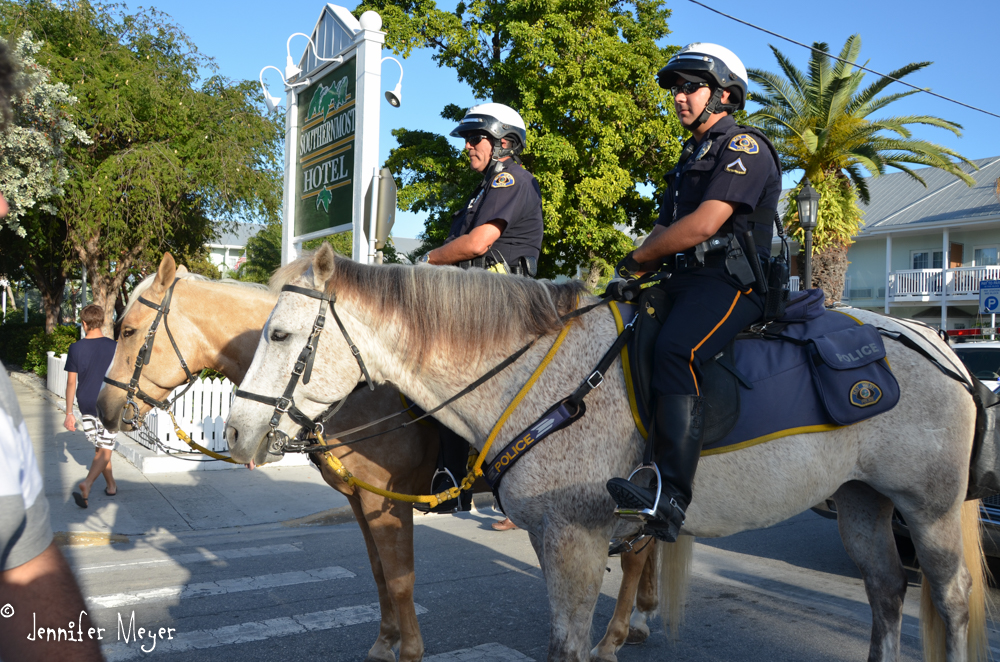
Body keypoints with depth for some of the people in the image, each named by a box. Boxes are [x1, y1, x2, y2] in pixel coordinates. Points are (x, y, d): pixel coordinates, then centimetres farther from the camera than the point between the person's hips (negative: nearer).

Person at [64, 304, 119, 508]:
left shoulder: (76, 348, -5)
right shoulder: (113, 347, -9)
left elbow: (71, 382, -2)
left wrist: (69, 413, 5)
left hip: (86, 405, 3)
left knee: (100, 447, 18)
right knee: (105, 451, 1)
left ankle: (111, 485, 29)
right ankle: (87, 484, -20)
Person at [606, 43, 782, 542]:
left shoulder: (744, 147, -4)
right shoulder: (691, 157, 26)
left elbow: (703, 224, -17)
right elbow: (665, 229, 23)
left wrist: (636, 259, -8)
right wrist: (637, 268, 3)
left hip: (733, 282, -10)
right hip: (686, 282, 10)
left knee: (674, 350, -34)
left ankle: (671, 496, -40)